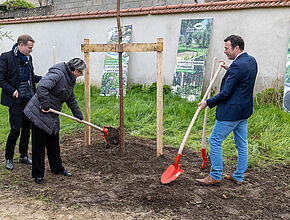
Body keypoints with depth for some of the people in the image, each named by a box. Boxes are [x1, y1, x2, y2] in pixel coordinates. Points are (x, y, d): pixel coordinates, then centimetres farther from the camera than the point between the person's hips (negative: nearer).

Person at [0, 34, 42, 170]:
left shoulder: (28, 58, 10)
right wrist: (13, 91, -16)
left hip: (29, 99, 6)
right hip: (16, 100, -6)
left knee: (27, 129, 12)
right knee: (15, 130, -4)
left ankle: (24, 155, 27)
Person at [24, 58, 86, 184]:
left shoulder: (70, 80, 12)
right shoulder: (57, 74, -19)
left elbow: (71, 100, 24)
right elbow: (41, 87, -32)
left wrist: (79, 116, 29)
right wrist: (46, 105, -24)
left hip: (52, 116, 9)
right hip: (39, 114, -9)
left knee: (54, 143, 18)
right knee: (39, 145, 1)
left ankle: (57, 168, 34)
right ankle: (38, 174, 12)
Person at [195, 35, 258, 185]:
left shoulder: (237, 66, -22)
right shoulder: (251, 60, 7)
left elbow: (225, 93, -20)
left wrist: (208, 103, -9)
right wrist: (229, 69, 18)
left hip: (231, 112, -10)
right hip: (245, 111, 10)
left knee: (215, 140, 1)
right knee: (242, 143, 14)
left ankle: (215, 176, 8)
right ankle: (239, 177, 26)